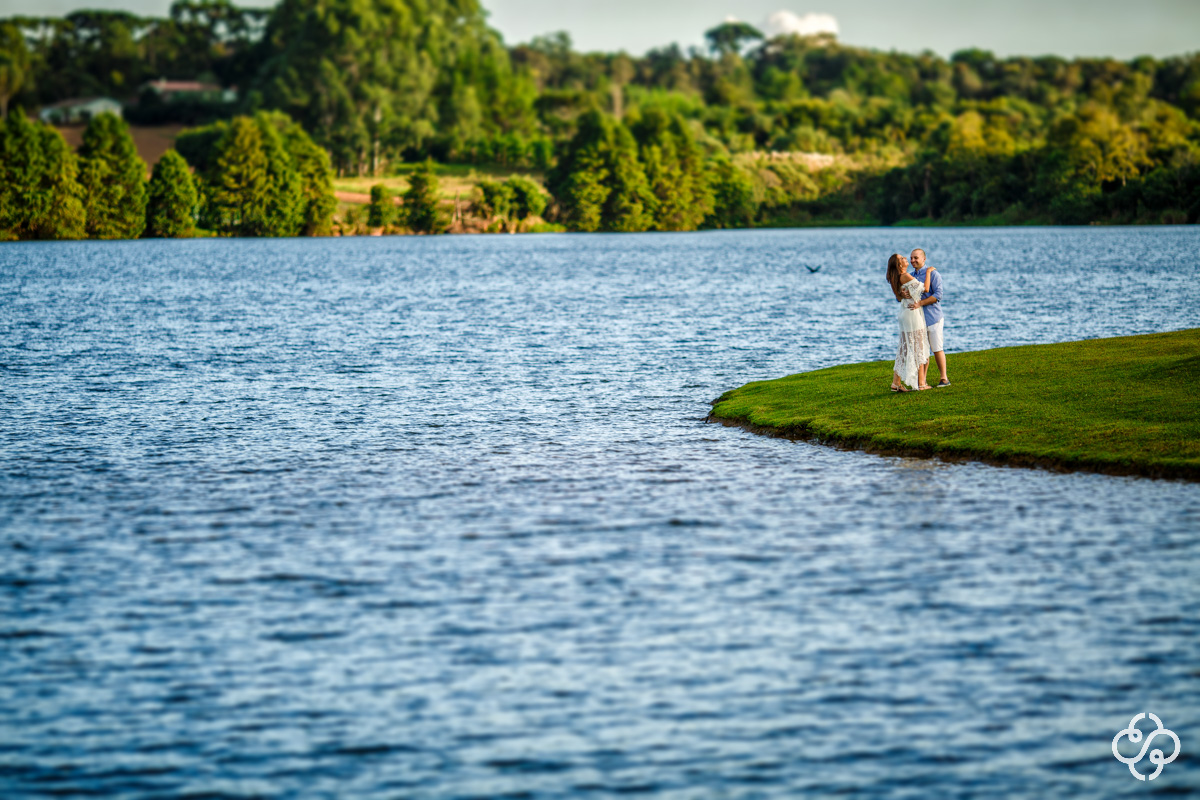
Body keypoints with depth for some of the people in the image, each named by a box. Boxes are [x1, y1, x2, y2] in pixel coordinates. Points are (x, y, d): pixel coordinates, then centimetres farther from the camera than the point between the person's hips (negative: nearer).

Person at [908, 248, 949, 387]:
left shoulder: (932, 274, -6)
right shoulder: (911, 276, 15)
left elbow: (938, 295, -15)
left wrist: (920, 303, -23)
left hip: (932, 317, -6)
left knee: (937, 348, -2)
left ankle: (944, 378, 6)